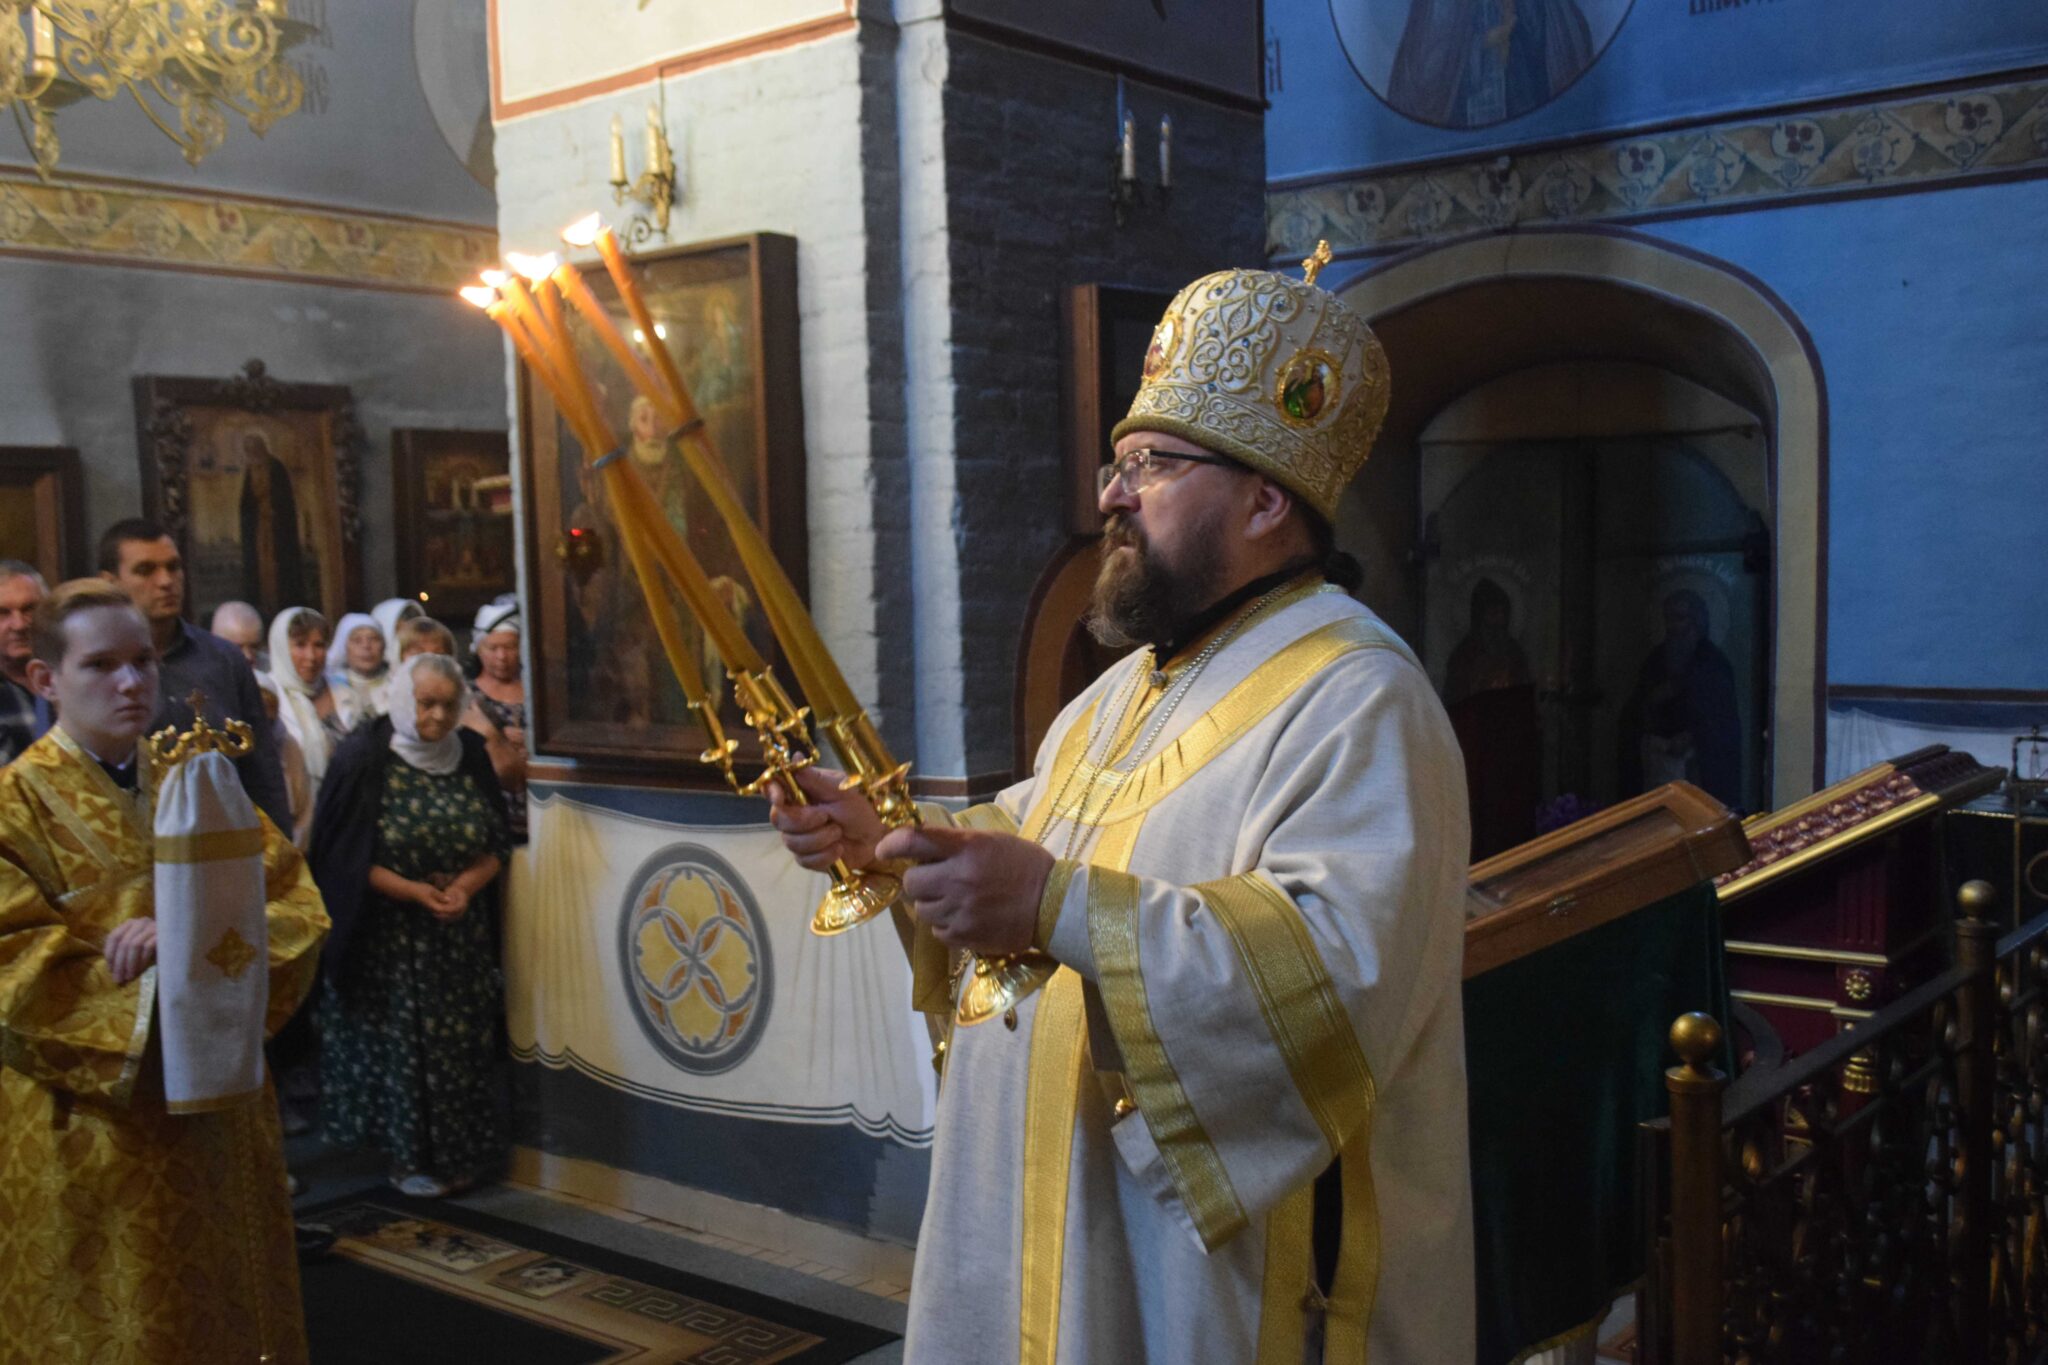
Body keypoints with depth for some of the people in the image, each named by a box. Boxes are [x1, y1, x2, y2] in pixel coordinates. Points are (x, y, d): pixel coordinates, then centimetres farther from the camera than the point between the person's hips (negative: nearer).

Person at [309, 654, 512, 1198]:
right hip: (391, 936, -3)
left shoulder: (471, 756, 1)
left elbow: (497, 842, 5)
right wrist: (414, 891, -19)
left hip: (462, 934, 4)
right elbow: (343, 855, -9)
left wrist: (467, 884, -15)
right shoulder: (364, 760, -10)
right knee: (403, 1039, 3)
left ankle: (462, 1153, 19)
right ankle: (410, 1156, 16)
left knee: (463, 1040, 7)